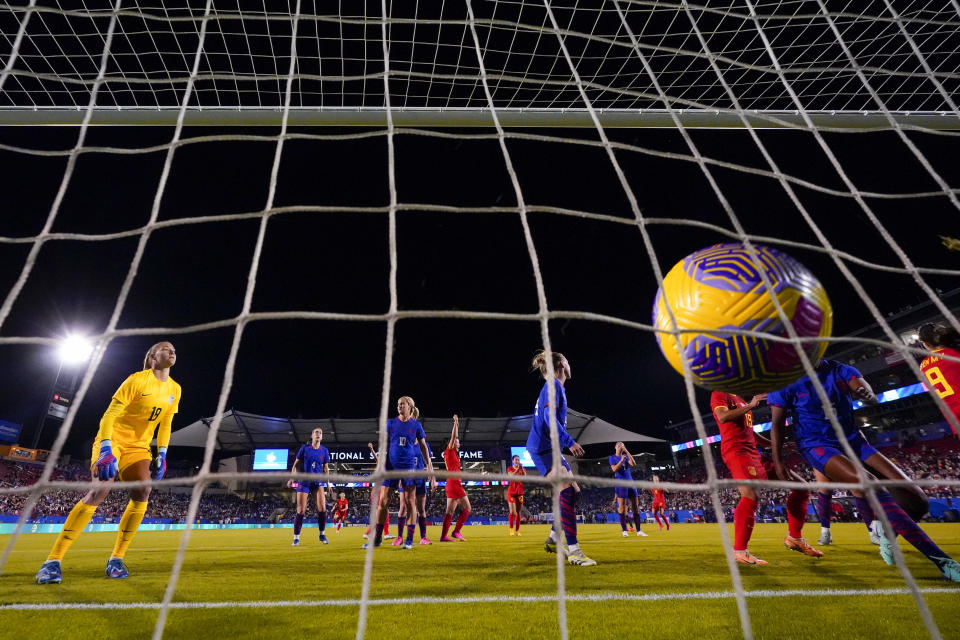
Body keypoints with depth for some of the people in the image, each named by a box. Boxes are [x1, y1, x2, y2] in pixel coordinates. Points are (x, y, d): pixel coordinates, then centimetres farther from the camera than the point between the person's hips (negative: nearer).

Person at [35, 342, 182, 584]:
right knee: (100, 490, -22)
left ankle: (116, 559, -2)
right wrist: (105, 450, -26)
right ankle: (52, 561, -11)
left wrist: (161, 456, 2)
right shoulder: (137, 380, -16)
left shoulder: (174, 389, 2)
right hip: (114, 439, -5)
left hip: (138, 446, 5)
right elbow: (109, 416, -18)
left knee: (143, 492, -13)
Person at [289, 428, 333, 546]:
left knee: (322, 508, -10)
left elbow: (326, 469, 8)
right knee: (301, 510, -3)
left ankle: (322, 535, 8)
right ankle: (296, 538, 13)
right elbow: (295, 464, 5)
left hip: (318, 481, 1)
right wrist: (291, 478, -5)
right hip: (304, 481, -1)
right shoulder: (304, 448, 0)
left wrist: (328, 485, 4)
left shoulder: (324, 450, 4)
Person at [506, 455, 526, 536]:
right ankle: (511, 530, -3)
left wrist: (522, 468, -16)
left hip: (520, 492, 3)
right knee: (512, 512, -9)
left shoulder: (523, 469, 9)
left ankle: (517, 530, 7)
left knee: (519, 512, 2)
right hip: (511, 492, -3)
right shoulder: (510, 468, 2)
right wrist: (517, 468, -23)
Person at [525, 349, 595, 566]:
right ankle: (574, 550, -17)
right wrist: (570, 442, -22)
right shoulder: (553, 384, -9)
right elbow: (549, 417, -20)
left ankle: (553, 539, 19)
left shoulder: (554, 386, 20)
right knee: (567, 493, -18)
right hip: (543, 448, -10)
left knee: (573, 492, 11)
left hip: (550, 448, 10)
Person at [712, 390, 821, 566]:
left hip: (752, 452, 10)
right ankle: (739, 551, -23)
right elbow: (722, 417, -19)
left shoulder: (741, 400, 27)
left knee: (800, 487, 11)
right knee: (750, 495, -29)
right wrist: (750, 405, -17)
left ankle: (794, 538, 20)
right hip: (736, 450, -9)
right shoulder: (719, 395, 1)